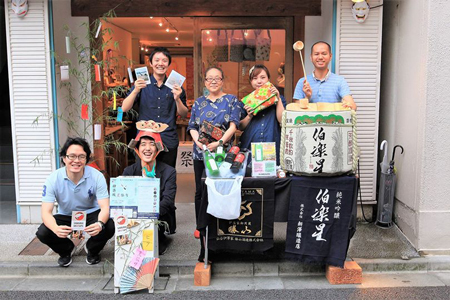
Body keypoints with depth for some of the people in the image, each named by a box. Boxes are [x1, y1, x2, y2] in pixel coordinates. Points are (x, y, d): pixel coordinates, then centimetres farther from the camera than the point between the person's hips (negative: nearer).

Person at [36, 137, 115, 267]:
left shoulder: (96, 176, -22)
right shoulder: (53, 179, -19)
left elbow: (105, 207, -24)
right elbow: (46, 211, -22)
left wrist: (100, 224, -49)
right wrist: (56, 228, -46)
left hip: (91, 214, -1)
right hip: (65, 216, 1)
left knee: (109, 227, -31)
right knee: (42, 233, -25)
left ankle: (92, 250, 7)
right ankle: (66, 249, 11)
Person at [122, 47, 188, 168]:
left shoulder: (175, 86, 6)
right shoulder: (142, 84, 4)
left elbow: (184, 115, 7)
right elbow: (124, 108, -3)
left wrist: (177, 99, -12)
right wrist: (136, 90, -18)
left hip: (169, 141, 1)